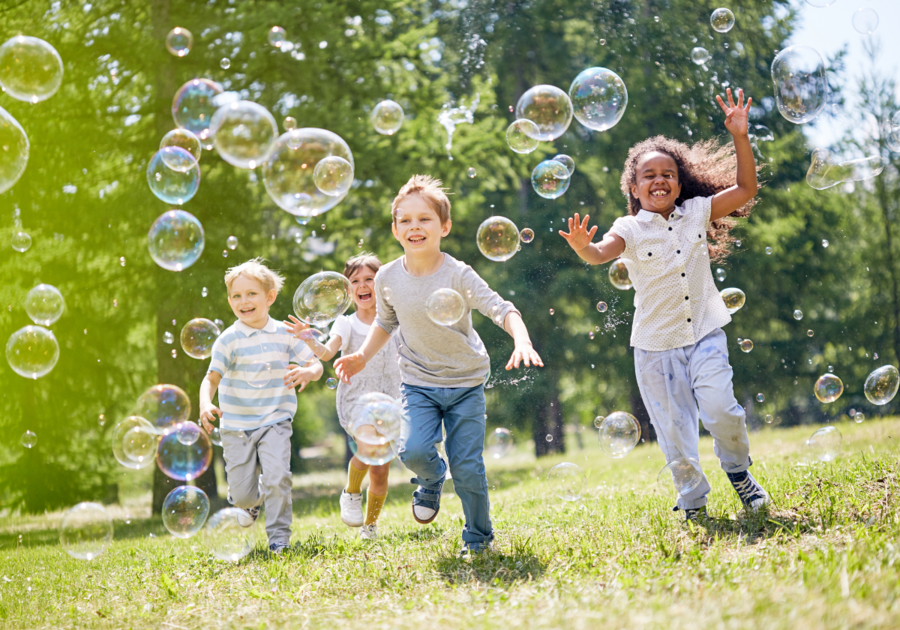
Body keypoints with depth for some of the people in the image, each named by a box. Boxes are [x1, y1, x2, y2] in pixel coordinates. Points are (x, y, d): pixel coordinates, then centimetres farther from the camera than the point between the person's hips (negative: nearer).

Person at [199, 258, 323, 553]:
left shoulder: (284, 334, 0)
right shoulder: (229, 340, -7)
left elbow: (316, 364, 3)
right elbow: (212, 377, -12)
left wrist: (308, 372, -22)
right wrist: (205, 404, -32)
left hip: (275, 421, 0)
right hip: (236, 425, 0)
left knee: (277, 478, -18)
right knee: (241, 493, 2)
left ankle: (279, 535, 0)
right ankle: (250, 500, 39)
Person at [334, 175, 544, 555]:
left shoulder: (458, 275, -18)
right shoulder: (388, 278, -6)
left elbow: (501, 309, -26)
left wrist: (522, 341, -44)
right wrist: (363, 356, 2)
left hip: (466, 383, -2)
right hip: (418, 383, 2)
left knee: (467, 467, -4)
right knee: (414, 450, -21)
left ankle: (479, 538, 20)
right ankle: (432, 480, 16)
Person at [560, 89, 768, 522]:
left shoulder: (698, 212, 6)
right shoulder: (630, 229, -2)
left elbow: (745, 189, 4)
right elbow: (603, 253, -21)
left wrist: (740, 138, -6)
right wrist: (583, 248, -45)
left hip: (704, 333, 1)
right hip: (656, 344, -1)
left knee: (720, 409, -16)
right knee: (674, 428, 3)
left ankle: (738, 470, 13)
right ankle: (693, 503, 21)